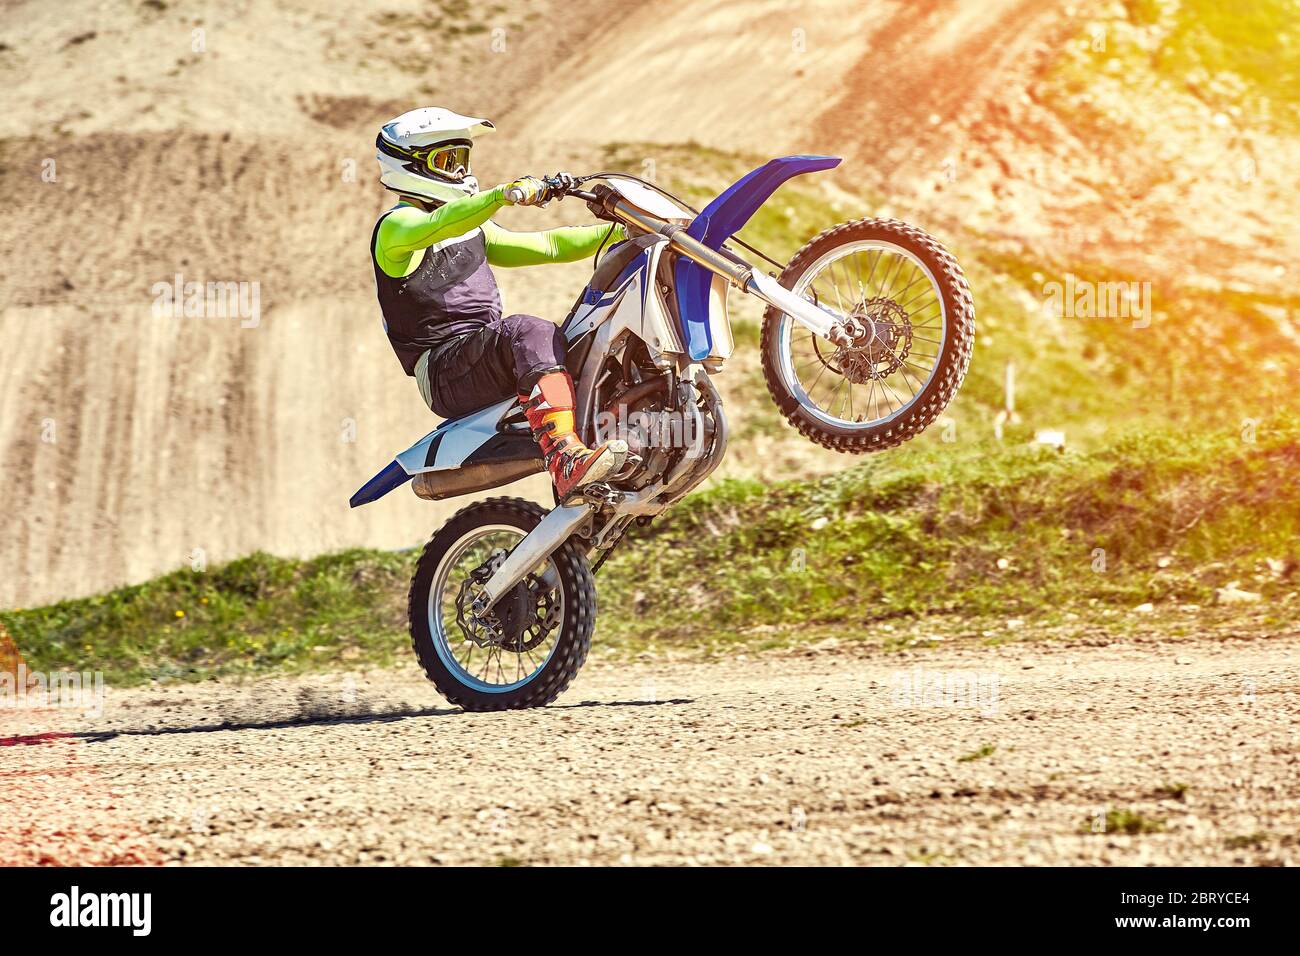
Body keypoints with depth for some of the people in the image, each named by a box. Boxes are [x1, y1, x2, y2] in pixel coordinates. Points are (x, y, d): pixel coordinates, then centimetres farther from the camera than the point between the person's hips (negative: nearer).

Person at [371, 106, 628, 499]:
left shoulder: (473, 230, 25)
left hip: (486, 356, 9)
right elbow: (440, 224, -26)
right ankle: (567, 462, -53)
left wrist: (625, 231, 17)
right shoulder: (397, 225, -3)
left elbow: (545, 245, 26)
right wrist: (504, 194, -43)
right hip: (446, 372, -9)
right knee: (530, 332, -35)